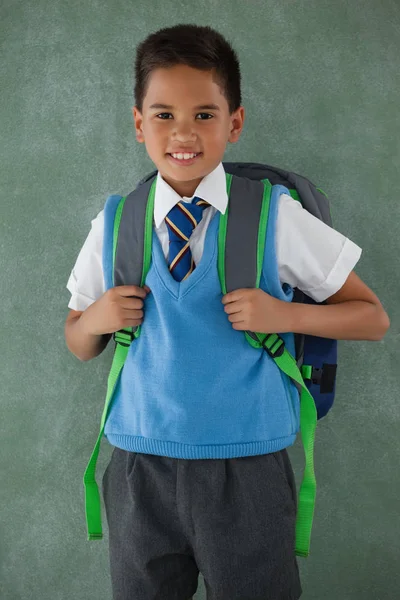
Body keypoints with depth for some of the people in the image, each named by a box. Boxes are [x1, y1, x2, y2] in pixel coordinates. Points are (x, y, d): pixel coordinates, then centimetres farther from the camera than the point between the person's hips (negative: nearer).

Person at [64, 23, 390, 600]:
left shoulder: (277, 219, -7)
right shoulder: (113, 227, 0)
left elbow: (373, 318, -1)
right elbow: (79, 344, 12)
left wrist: (284, 314, -17)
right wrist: (96, 318, -11)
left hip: (247, 471, -2)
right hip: (139, 469, 2)